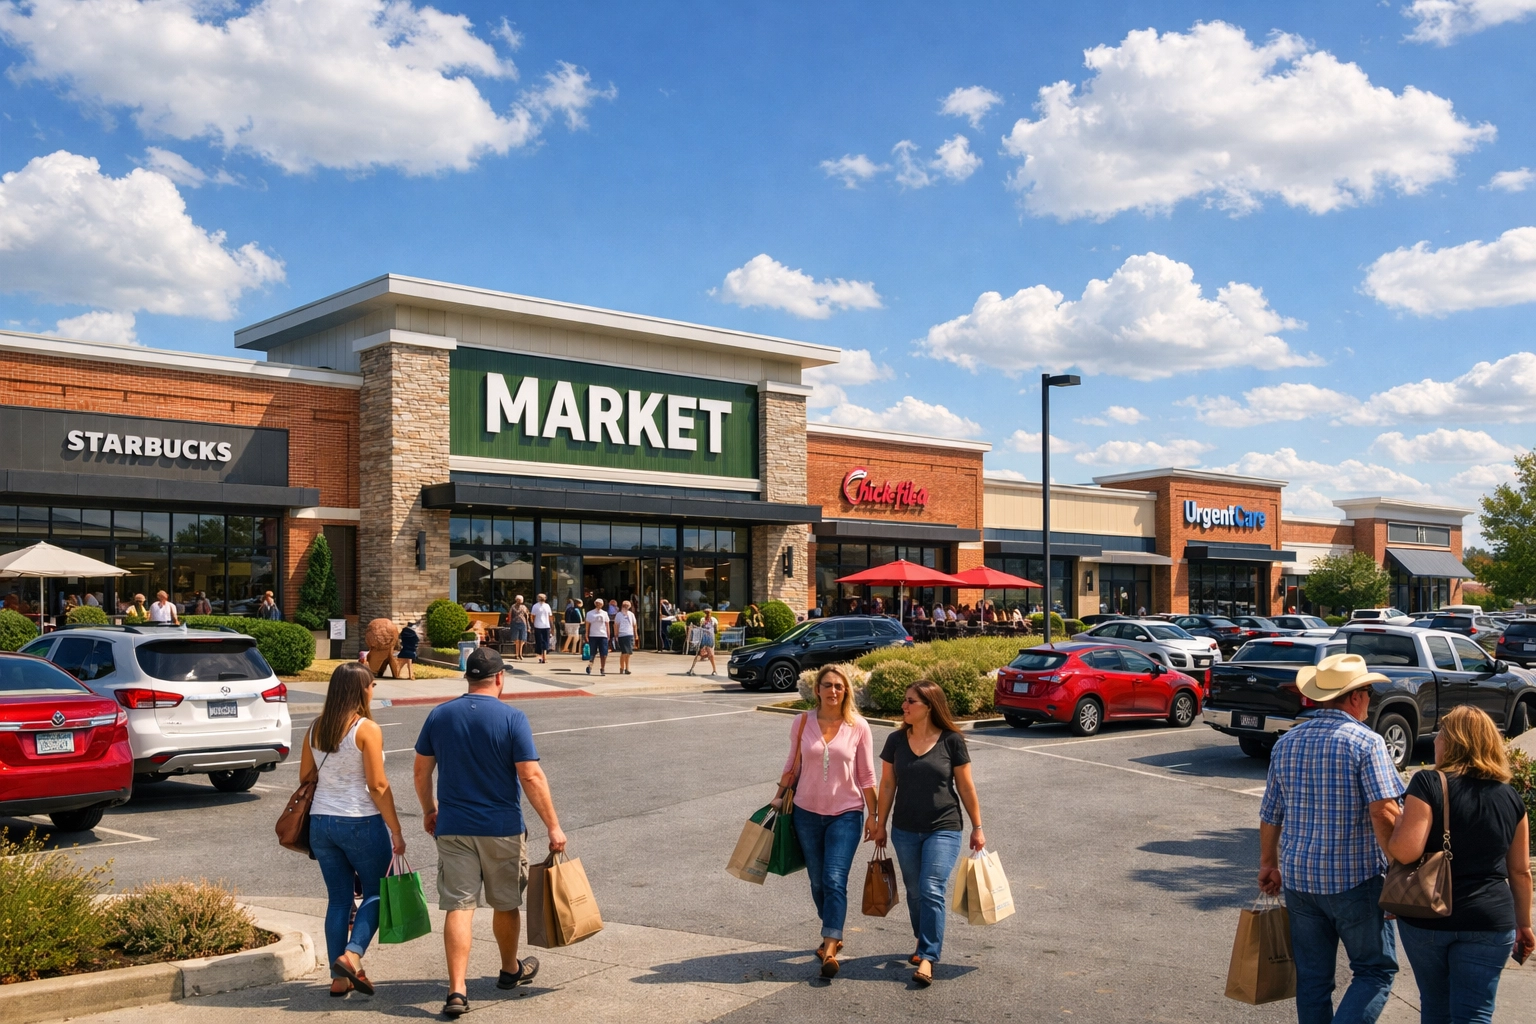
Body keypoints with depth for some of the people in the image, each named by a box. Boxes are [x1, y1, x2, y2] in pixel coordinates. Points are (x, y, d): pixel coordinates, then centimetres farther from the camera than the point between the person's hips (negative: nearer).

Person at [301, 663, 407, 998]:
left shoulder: (315, 728, 5)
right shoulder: (367, 729, -13)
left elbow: (306, 776, 13)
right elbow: (378, 786, -14)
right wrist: (396, 831, -9)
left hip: (321, 822, 6)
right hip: (362, 823, -6)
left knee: (338, 899, 12)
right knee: (376, 892, 10)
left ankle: (339, 978, 13)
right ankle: (352, 954, -8)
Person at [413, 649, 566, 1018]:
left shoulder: (439, 715, 1)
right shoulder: (512, 718, -11)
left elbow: (421, 771, 8)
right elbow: (532, 777, -15)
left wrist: (429, 810, 24)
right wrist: (553, 826, -9)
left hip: (452, 828, 2)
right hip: (502, 828, -2)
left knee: (459, 907, 2)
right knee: (506, 903, 17)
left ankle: (457, 990, -7)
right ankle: (510, 970, 36)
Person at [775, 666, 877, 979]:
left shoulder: (858, 726, -6)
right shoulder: (803, 722, -1)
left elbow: (866, 775, -1)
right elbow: (792, 765, 9)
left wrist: (872, 815, -1)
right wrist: (779, 797, 8)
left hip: (845, 814, -3)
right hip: (807, 812, 3)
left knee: (835, 880, -13)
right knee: (817, 881, 12)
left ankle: (829, 948, -13)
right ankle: (833, 935, 31)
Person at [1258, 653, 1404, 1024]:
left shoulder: (1286, 743, 7)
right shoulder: (1366, 743, -11)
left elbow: (1270, 815, 12)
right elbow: (1384, 812, -20)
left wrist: (1268, 863, 23)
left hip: (1298, 879, 5)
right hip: (1356, 879, -5)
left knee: (1312, 977, 13)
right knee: (1376, 970, 6)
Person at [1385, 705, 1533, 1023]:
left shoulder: (1428, 784, -12)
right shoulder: (1510, 797, 3)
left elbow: (1405, 852, -21)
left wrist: (1386, 838, 1)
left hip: (1427, 917, -2)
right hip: (1490, 923, 2)